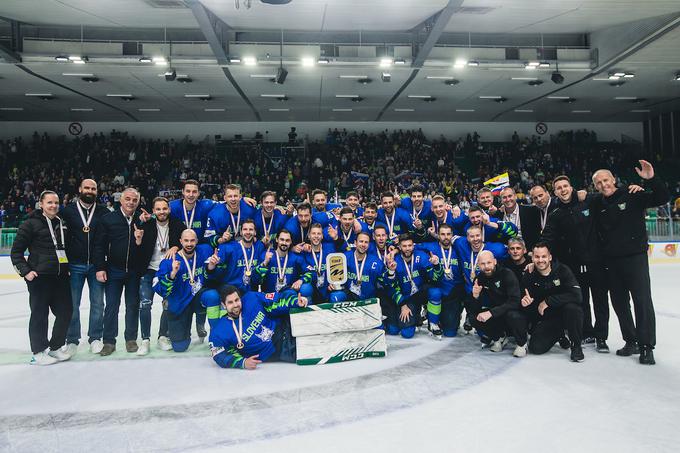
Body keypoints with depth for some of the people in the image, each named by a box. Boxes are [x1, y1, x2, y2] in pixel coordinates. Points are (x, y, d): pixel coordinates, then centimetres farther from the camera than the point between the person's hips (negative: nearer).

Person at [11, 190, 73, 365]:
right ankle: (38, 352, 17)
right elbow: (16, 251, -4)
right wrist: (25, 271, -11)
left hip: (61, 277, 6)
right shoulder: (31, 224, -6)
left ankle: (55, 347, 25)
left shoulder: (62, 224, 13)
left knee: (66, 311, 8)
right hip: (39, 277, -6)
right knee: (40, 314, 3)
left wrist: (68, 268, 16)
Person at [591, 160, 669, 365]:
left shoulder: (632, 197, -4)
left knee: (642, 300, -5)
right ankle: (631, 341, 24)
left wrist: (651, 179, -25)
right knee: (619, 302, 11)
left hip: (635, 257, -5)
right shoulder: (597, 206, 9)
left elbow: (662, 198, -11)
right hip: (611, 261, 5)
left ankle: (646, 346, 3)